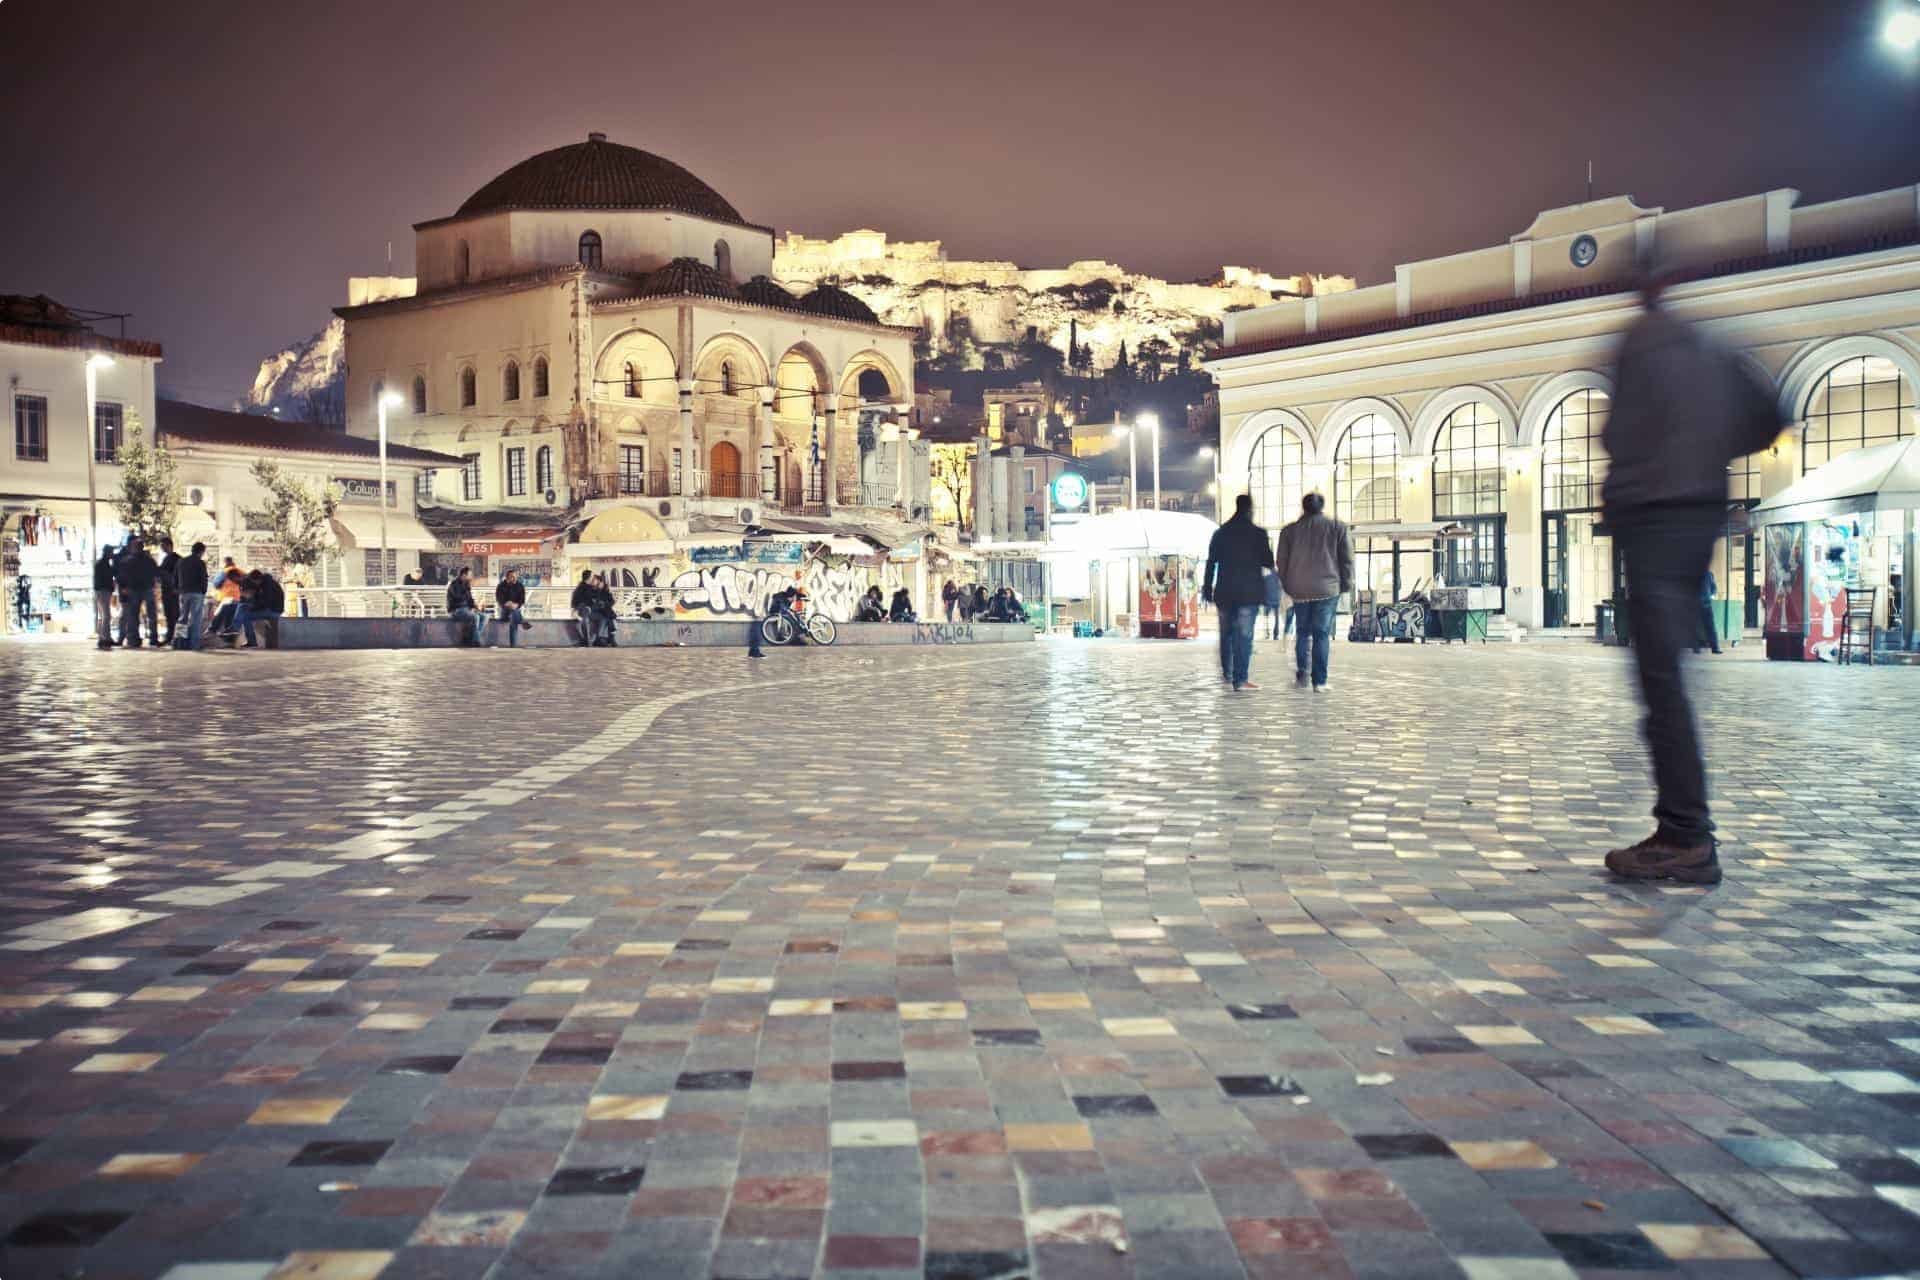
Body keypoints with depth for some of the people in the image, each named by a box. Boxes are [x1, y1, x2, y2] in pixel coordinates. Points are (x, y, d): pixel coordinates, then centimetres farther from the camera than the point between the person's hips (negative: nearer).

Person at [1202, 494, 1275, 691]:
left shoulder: (1220, 533, 5)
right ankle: (1240, 679, -7)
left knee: (1226, 633, 17)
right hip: (1249, 593, -4)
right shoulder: (1258, 533, -6)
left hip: (1224, 593, 4)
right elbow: (1268, 562, -4)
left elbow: (1211, 563, 5)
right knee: (1244, 636, -3)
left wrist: (1207, 589, 10)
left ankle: (1227, 673, 27)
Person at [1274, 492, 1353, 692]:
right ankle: (1319, 681, -2)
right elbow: (1347, 559, 3)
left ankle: (1302, 671, -5)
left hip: (1300, 589, 1)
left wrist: (1287, 586, 18)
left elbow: (1281, 561, 9)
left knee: (1302, 632, 14)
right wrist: (1346, 585, 11)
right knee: (1322, 634, 1)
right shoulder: (1338, 528, 3)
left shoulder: (1289, 530, 6)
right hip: (1328, 589, -1)